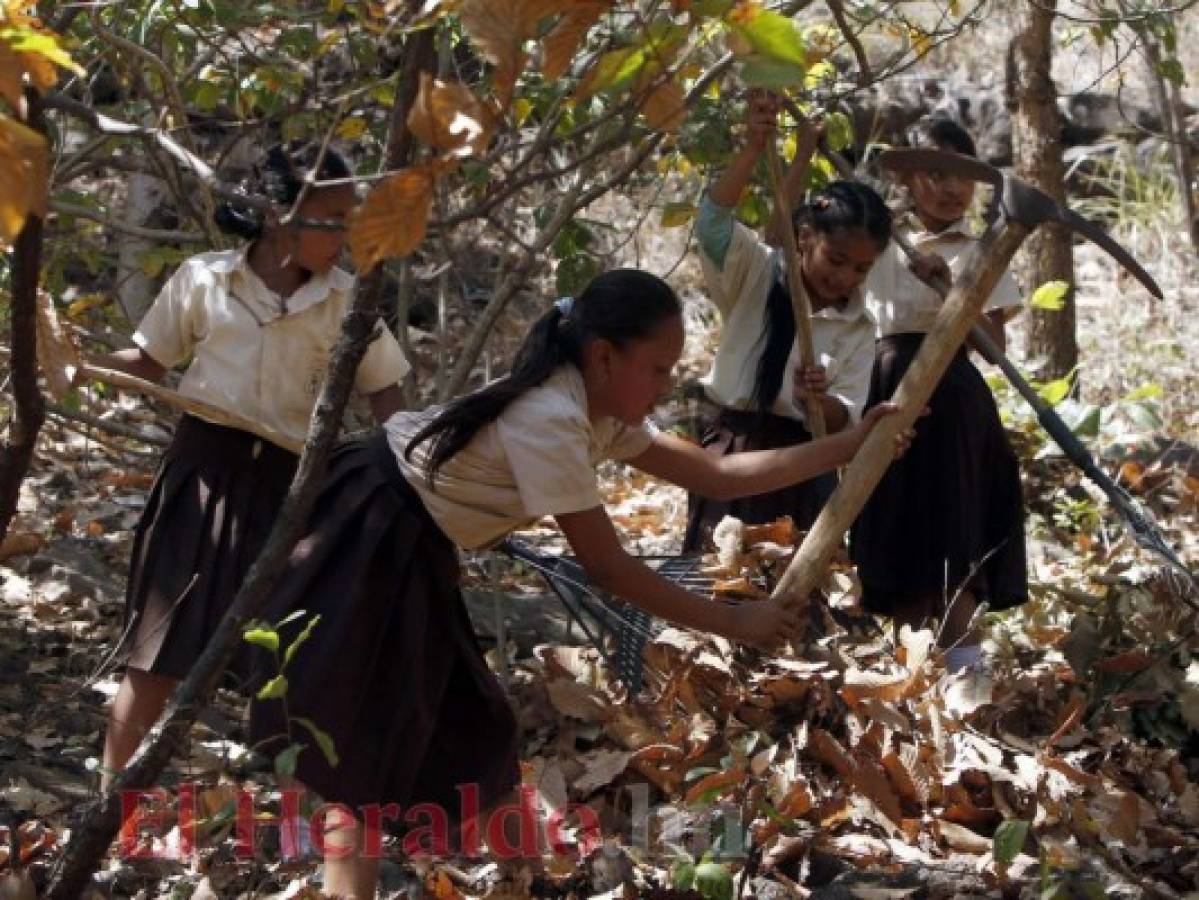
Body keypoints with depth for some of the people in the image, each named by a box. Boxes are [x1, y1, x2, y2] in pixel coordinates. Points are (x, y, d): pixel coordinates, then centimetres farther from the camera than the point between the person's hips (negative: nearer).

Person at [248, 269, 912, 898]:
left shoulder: (600, 412, 2)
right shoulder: (550, 420, -27)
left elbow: (716, 475, 6)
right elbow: (607, 568, -24)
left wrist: (852, 444, 4)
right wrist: (732, 622, -18)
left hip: (415, 551, 10)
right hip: (368, 542, -10)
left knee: (464, 736, 12)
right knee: (364, 749, -9)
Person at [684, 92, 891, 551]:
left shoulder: (858, 328, 2)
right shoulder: (757, 275, -4)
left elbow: (845, 418, -3)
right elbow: (712, 221, -22)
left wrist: (819, 400, -27)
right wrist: (754, 150, -34)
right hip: (730, 448, -2)